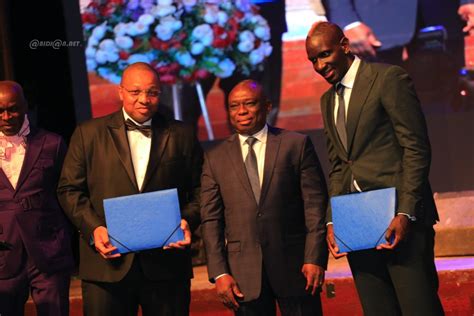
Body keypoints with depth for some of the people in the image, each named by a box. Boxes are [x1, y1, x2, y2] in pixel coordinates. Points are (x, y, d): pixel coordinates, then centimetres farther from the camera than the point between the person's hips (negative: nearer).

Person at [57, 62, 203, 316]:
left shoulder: (181, 135, 10)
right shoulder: (89, 133, 7)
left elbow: (197, 190, 10)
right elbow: (70, 189, 5)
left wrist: (188, 221, -10)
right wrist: (93, 228, -10)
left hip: (167, 264, 1)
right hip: (107, 264, -1)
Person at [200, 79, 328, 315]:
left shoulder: (297, 145, 4)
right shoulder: (215, 159, 9)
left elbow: (315, 205, 0)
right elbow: (211, 219, 6)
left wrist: (315, 258, -9)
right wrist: (219, 273, -3)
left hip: (294, 266, -1)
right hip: (244, 274, 1)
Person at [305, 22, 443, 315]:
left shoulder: (389, 78, -3)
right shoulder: (328, 100, 19)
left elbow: (416, 148, -9)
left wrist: (406, 213, -17)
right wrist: (333, 221, 6)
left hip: (398, 217, -6)